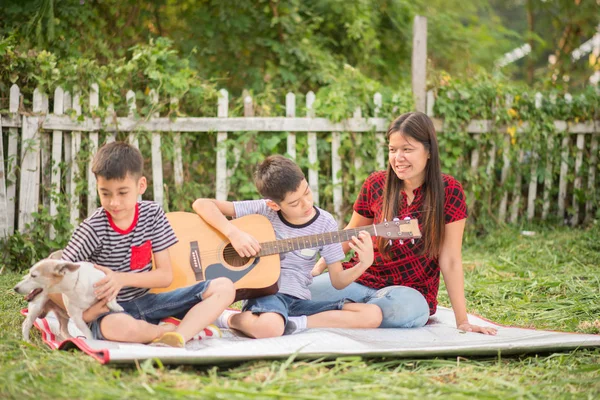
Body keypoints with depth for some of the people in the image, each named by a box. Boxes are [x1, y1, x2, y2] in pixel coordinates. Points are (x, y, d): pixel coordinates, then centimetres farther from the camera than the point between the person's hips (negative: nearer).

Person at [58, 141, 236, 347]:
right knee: (116, 326, -44)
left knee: (225, 287, -9)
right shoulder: (93, 228, -13)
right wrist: (82, 312, -25)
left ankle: (178, 335, -33)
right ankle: (194, 325, -19)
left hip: (146, 302, 5)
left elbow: (165, 276, -4)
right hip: (109, 310, -5)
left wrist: (121, 279, -20)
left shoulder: (152, 214, -2)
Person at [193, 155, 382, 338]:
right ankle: (229, 318, -7)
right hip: (265, 292, -4)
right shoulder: (262, 211, -4)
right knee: (269, 327, -42)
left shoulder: (325, 223, 3)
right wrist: (233, 233, -22)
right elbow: (202, 204, -8)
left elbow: (338, 280, 7)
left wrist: (364, 264, -13)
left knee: (372, 314, -17)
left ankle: (289, 324, -17)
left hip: (299, 300, 4)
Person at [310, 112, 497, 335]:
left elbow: (450, 260, -8)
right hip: (361, 278, 2)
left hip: (411, 292, -2)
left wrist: (462, 321, -11)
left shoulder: (449, 191, -8)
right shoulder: (375, 184, 0)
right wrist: (318, 267, 1)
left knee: (403, 308, -39)